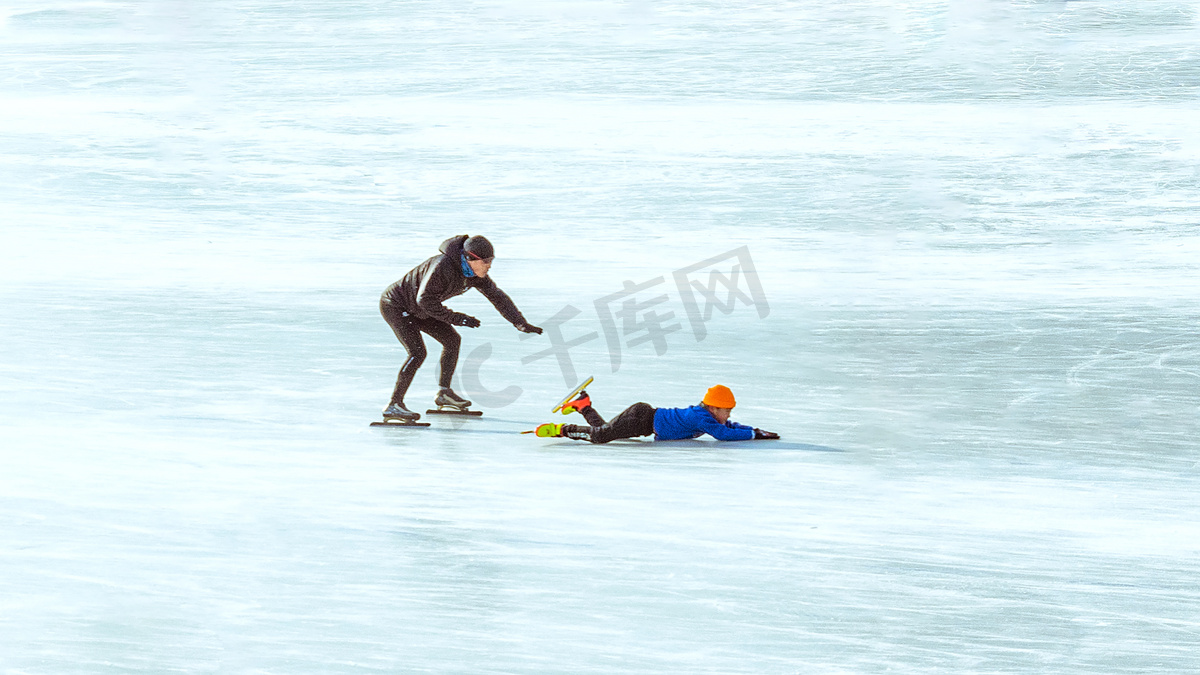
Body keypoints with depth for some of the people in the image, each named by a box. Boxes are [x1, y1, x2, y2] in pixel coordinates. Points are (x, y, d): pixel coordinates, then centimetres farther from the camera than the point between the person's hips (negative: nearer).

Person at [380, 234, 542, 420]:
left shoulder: (475, 274, -8)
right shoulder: (443, 266, -34)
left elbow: (497, 296, 0)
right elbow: (424, 300, -33)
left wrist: (521, 323, -7)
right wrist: (455, 318, -31)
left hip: (416, 309, 9)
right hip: (394, 305, -9)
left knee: (452, 340, 7)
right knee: (417, 353, -20)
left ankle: (444, 394, 19)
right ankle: (394, 405, -17)